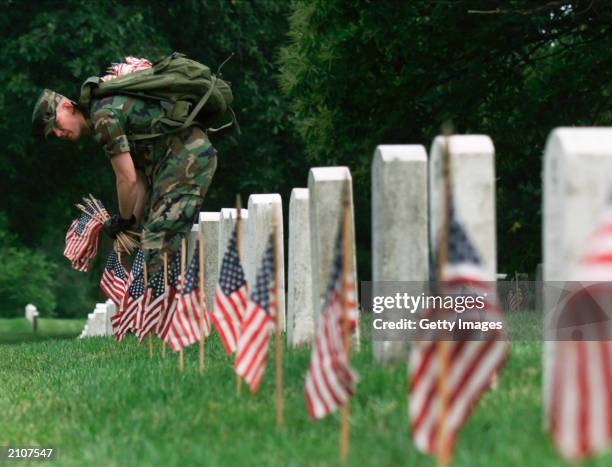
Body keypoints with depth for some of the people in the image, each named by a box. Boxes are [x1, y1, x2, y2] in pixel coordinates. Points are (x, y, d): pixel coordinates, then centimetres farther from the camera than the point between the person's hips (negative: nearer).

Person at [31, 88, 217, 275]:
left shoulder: (104, 115, -12)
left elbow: (127, 179, -13)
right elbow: (140, 178, 19)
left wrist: (124, 220, 2)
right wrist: (134, 222, 13)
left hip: (188, 159, -11)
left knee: (158, 248, -14)